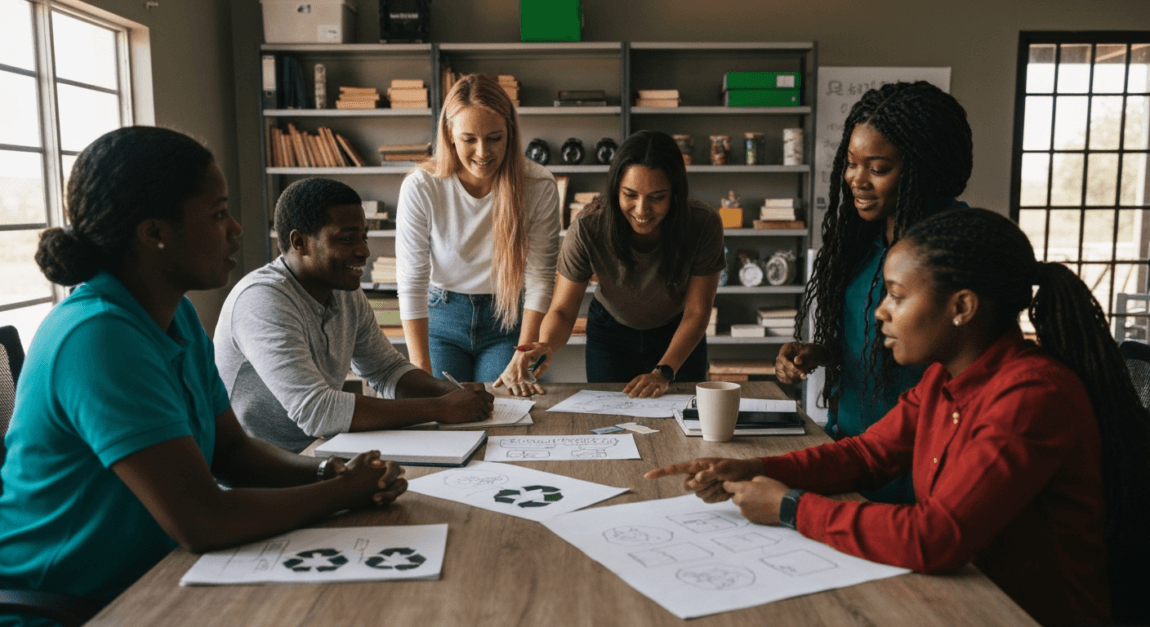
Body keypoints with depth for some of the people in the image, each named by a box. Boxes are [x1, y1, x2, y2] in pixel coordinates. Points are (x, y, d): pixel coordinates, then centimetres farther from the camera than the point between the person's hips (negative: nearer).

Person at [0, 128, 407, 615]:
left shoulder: (179, 317, 2)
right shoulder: (97, 338, -26)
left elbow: (231, 450, 8)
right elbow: (203, 522, -29)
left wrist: (330, 472, -9)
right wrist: (344, 490, -16)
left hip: (151, 576, 8)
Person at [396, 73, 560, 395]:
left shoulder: (538, 185, -16)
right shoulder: (420, 187, -17)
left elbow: (540, 278, -12)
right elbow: (411, 283, -16)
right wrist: (421, 372, -21)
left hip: (508, 319, 0)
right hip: (441, 319, 0)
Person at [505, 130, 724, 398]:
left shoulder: (704, 225, -29)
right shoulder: (588, 228, -31)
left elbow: (696, 313, -20)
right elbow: (562, 310, -24)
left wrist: (663, 371, -32)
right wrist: (546, 345, -46)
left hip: (679, 338, 1)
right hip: (610, 334, 0)